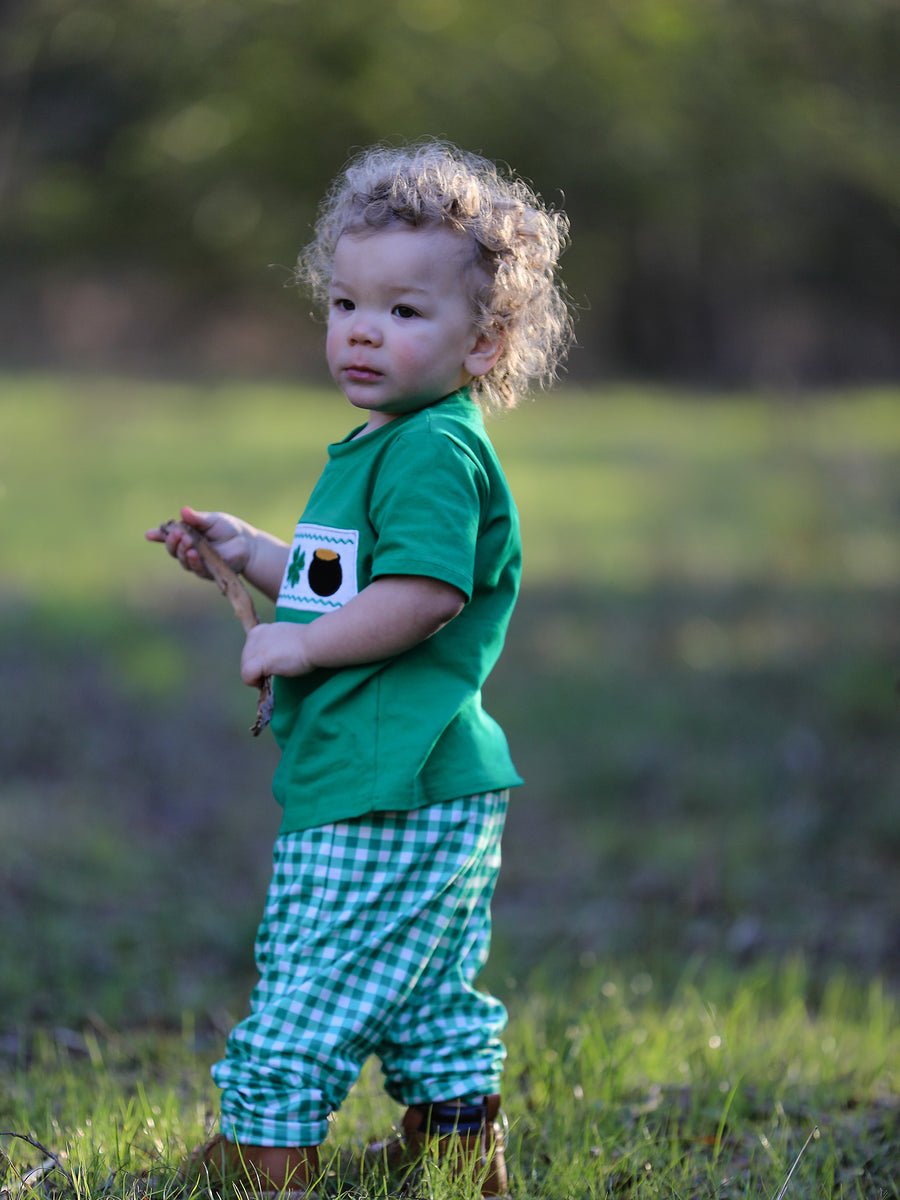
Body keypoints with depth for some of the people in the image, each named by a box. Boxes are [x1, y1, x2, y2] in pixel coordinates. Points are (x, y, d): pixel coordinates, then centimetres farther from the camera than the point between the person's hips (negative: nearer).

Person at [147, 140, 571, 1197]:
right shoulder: (374, 449, 18)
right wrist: (247, 552, 20)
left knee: (309, 997, -4)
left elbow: (424, 595, -27)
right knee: (430, 1003, 17)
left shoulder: (433, 450, -16)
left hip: (392, 798, -11)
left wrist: (296, 645, -19)